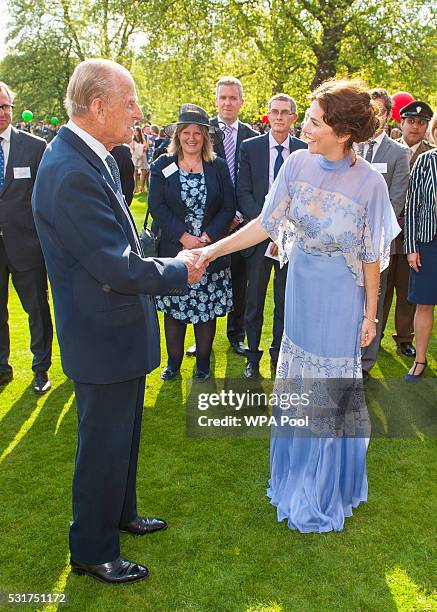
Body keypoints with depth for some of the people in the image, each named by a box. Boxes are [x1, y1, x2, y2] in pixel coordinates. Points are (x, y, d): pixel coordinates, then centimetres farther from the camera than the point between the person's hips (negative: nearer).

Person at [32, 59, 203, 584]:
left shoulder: (93, 157, 4)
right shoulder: (71, 172, -27)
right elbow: (119, 268, -27)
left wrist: (165, 264, 0)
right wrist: (178, 271, -12)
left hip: (118, 331, 10)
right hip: (102, 339, -10)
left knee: (122, 438, 25)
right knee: (104, 447, 9)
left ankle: (120, 514, 48)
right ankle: (93, 552, 31)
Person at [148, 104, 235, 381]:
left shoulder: (218, 167, 3)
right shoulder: (162, 166, 2)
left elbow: (229, 207, 0)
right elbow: (157, 207, -5)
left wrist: (207, 236, -13)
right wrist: (183, 236, -16)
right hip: (174, 249, 0)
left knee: (207, 307, 6)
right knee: (174, 308, 7)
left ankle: (203, 362, 23)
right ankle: (174, 361, 24)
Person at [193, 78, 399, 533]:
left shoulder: (369, 182, -18)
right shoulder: (298, 163, -8)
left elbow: (371, 256, -10)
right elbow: (267, 223, -4)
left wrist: (370, 313, -4)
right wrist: (214, 248, -10)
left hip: (340, 297, -4)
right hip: (301, 288, 4)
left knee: (332, 389, 10)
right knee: (297, 384, 18)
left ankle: (328, 486, 34)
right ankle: (298, 471, 42)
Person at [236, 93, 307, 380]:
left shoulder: (306, 151, 4)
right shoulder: (250, 148, 2)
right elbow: (244, 193, -3)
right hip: (258, 235, 0)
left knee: (286, 301, 10)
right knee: (254, 301, 6)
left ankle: (279, 356, 26)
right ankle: (253, 358, 21)